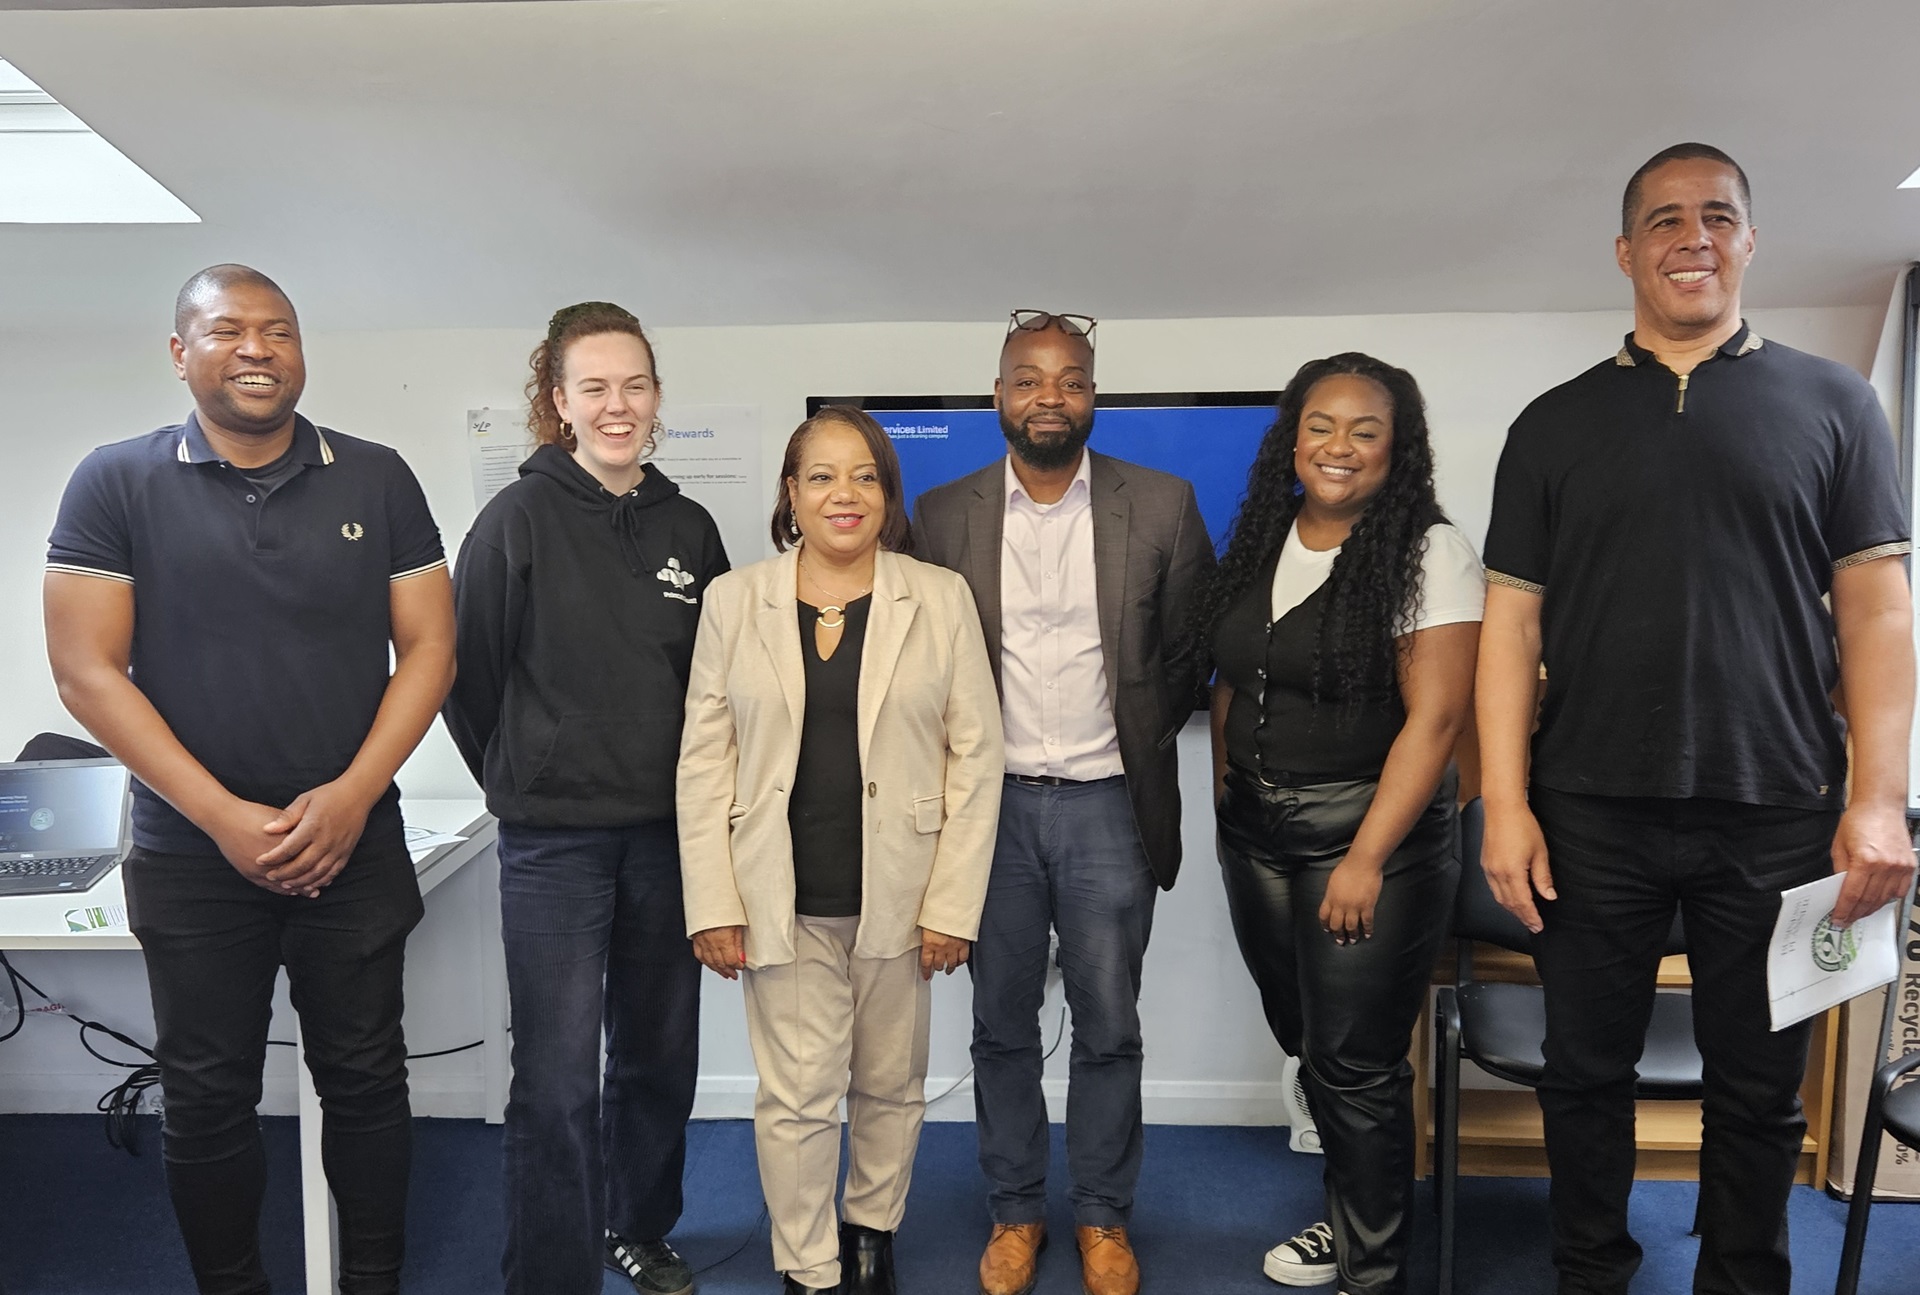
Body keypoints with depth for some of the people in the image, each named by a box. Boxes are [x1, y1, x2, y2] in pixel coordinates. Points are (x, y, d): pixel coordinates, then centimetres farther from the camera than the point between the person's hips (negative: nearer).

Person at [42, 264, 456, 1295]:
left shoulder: (376, 479, 1)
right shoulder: (115, 485, -2)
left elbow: (427, 645, 0)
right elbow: (85, 670, -6)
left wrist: (353, 794, -12)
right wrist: (223, 816, -13)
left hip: (356, 849, 1)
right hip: (192, 856, 0)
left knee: (365, 1082, 11)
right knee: (207, 1100, 11)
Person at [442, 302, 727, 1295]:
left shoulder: (689, 527, 4)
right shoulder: (521, 519, -8)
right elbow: (467, 675, -3)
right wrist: (521, 781, 5)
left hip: (667, 832, 5)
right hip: (554, 839, -4)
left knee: (659, 1056, 17)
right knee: (556, 1079, 0)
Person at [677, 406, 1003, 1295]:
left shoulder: (941, 599, -1)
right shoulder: (734, 600, 2)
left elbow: (975, 756, -1)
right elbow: (704, 760, 2)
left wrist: (953, 904, -5)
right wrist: (712, 905, -3)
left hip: (898, 894, 1)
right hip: (783, 901, 0)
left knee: (890, 1086, 16)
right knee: (796, 1097, 5)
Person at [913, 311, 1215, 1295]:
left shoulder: (1162, 506, -2)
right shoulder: (943, 515, 0)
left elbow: (1188, 649, 6)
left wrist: (1141, 740, 6)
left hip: (1107, 804, 0)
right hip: (992, 804, 1)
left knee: (1108, 1028, 10)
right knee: (1001, 1026, 12)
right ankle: (1014, 1213, 31)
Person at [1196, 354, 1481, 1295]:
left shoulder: (1429, 552, -12)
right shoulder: (1260, 543, 7)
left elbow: (1434, 716, -17)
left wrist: (1368, 858, -21)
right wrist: (1223, 783, 7)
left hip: (1369, 830, -6)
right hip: (1255, 830, 6)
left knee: (1355, 1066, 3)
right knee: (1307, 1044, 19)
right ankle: (1350, 1220, 41)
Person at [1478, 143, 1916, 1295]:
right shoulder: (1555, 424, 6)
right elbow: (1513, 621, 2)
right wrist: (1505, 803, -5)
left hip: (1779, 814, 0)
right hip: (1591, 813, 1)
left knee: (1760, 1088, 13)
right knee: (1587, 1070, 12)